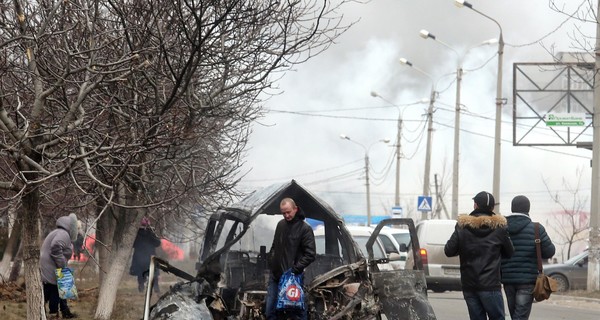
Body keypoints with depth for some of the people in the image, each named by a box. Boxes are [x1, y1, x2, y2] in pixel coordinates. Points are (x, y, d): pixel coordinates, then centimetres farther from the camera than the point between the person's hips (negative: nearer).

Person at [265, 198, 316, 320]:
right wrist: (271, 263, 11)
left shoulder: (305, 229, -9)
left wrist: (295, 269, -19)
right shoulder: (281, 225, 10)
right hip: (275, 276, 6)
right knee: (270, 310, 8)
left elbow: (310, 254, -13)